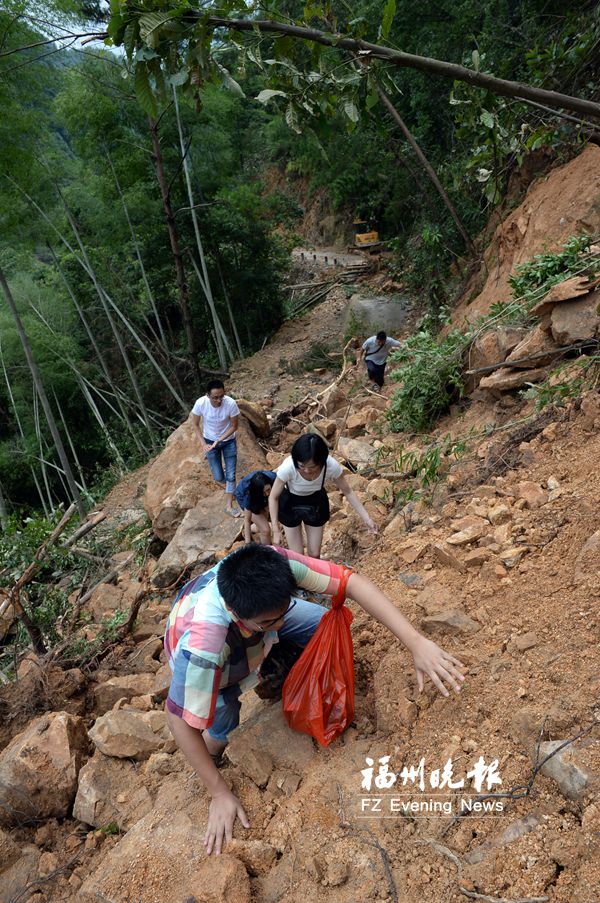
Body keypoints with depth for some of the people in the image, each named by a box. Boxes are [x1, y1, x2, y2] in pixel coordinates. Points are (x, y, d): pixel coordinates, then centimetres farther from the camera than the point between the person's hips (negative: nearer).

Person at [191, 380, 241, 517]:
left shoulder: (230, 403, -29)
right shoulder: (200, 403, -27)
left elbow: (234, 426, -14)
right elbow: (196, 424, -9)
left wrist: (219, 440, -23)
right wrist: (204, 444, -16)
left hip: (229, 441, -1)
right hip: (210, 441, 1)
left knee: (231, 475, 1)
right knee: (218, 477, 6)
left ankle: (229, 506, 19)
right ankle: (230, 488, 41)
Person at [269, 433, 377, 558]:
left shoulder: (332, 466, -33)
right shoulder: (288, 467, -38)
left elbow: (347, 491, -13)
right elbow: (273, 497, -21)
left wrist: (367, 519, -16)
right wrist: (276, 530, -25)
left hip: (316, 502, 2)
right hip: (290, 504, -1)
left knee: (314, 554, 12)